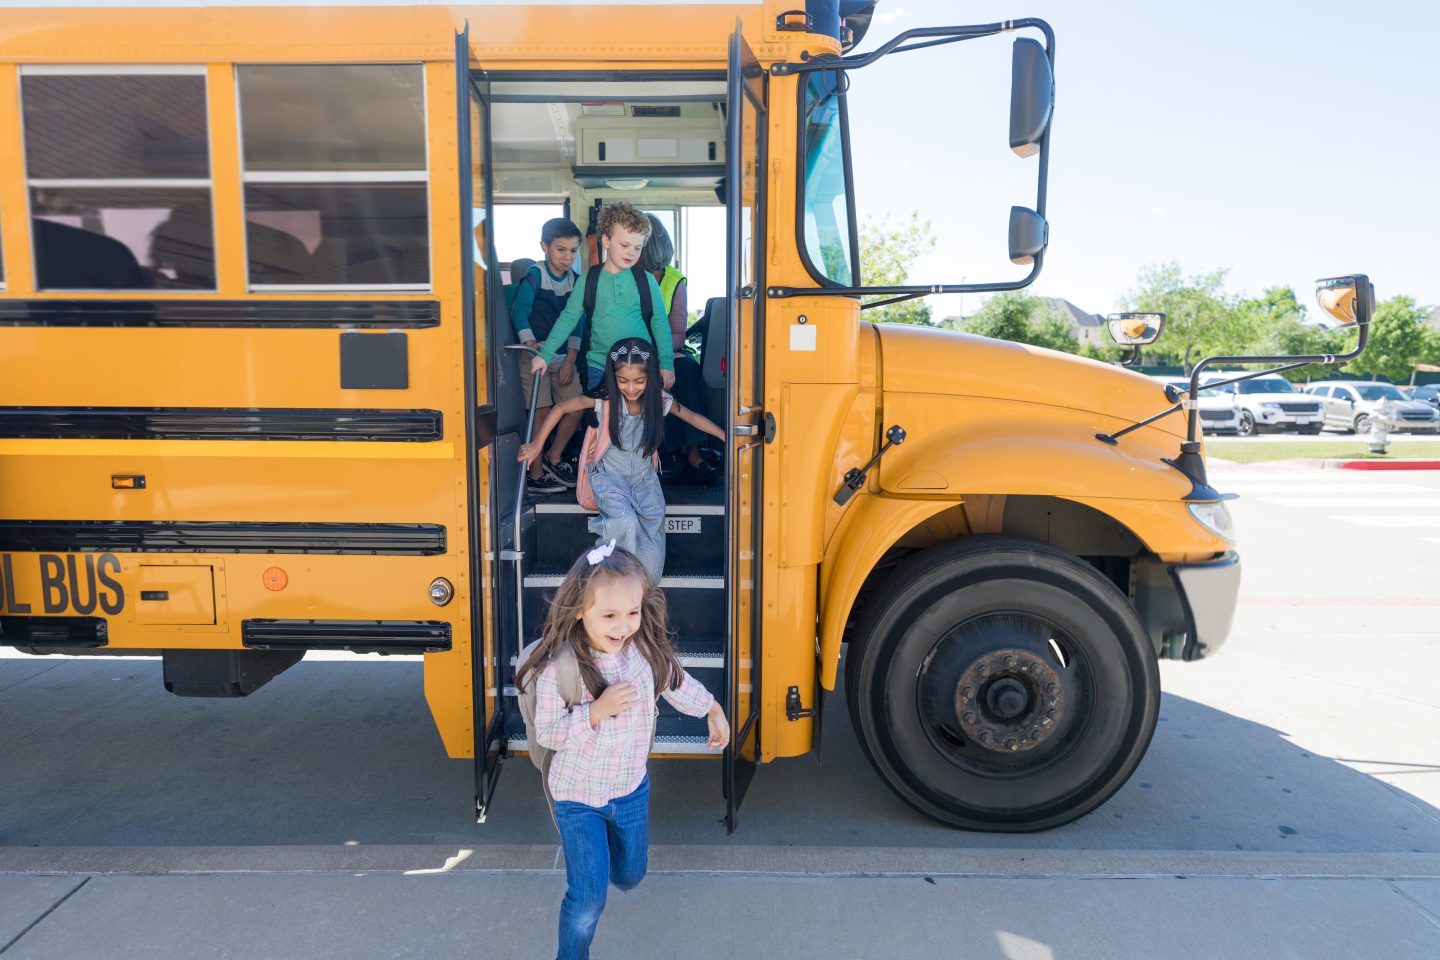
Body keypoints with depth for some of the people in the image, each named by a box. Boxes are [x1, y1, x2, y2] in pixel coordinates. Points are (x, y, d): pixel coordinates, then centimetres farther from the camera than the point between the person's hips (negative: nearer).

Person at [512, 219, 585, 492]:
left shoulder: (575, 280, 5)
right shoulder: (534, 276, -9)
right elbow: (520, 312, -14)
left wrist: (570, 359, -4)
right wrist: (531, 345, -27)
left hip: (563, 356, 5)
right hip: (535, 355, -5)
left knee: (576, 408, 3)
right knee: (541, 412, -7)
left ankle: (553, 459, 23)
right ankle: (536, 474, 4)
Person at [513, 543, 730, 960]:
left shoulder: (647, 649, -16)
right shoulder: (559, 667, -27)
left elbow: (676, 682, 5)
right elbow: (546, 733, -19)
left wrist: (713, 710, 15)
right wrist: (596, 710, -32)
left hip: (632, 790, 4)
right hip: (578, 797, -4)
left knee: (630, 875, 24)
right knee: (588, 898, -2)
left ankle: (605, 863, 59)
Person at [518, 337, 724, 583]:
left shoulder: (659, 400, -8)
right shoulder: (604, 399, -15)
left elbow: (694, 418, 5)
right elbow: (560, 408, -7)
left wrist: (727, 437, 2)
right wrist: (537, 444, -9)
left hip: (644, 478, 3)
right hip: (610, 477, -3)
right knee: (627, 523, -30)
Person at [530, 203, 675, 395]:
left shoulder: (646, 281, 1)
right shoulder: (588, 280, 1)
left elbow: (659, 323, 5)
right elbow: (568, 318, 3)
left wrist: (666, 363, 0)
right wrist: (545, 354, -2)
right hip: (599, 367, 0)